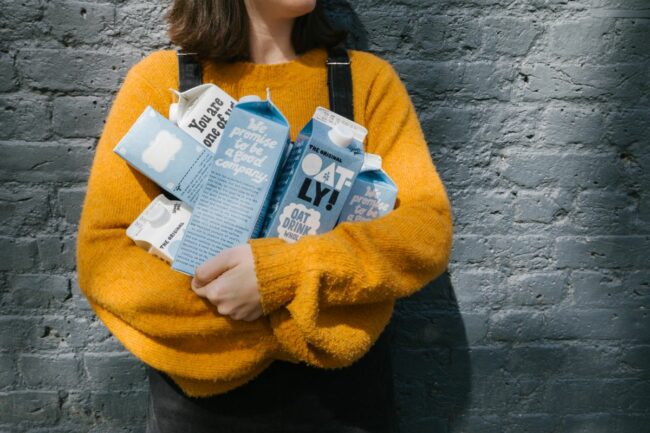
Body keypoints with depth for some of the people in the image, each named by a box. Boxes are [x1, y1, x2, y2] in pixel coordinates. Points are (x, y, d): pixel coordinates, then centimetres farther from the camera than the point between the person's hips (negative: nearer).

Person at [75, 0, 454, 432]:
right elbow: (104, 256, -11)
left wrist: (283, 275, -25)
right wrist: (288, 322, -18)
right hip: (202, 390, 0)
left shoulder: (368, 78, -3)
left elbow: (429, 230, -10)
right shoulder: (161, 79, -6)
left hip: (344, 381, 1)